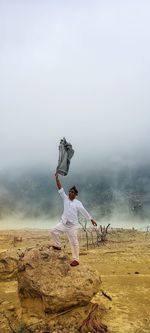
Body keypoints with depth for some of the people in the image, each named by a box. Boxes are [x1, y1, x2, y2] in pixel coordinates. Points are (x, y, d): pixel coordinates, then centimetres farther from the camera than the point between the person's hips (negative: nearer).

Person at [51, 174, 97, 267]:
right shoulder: (65, 198, 3)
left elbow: (84, 211, -8)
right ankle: (57, 246, 12)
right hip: (63, 223, 4)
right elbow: (60, 189, -2)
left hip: (73, 225, -4)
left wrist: (92, 219, -13)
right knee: (54, 231, -10)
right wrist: (57, 178, -10)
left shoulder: (78, 203, -7)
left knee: (74, 242, -1)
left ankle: (76, 260, 6)